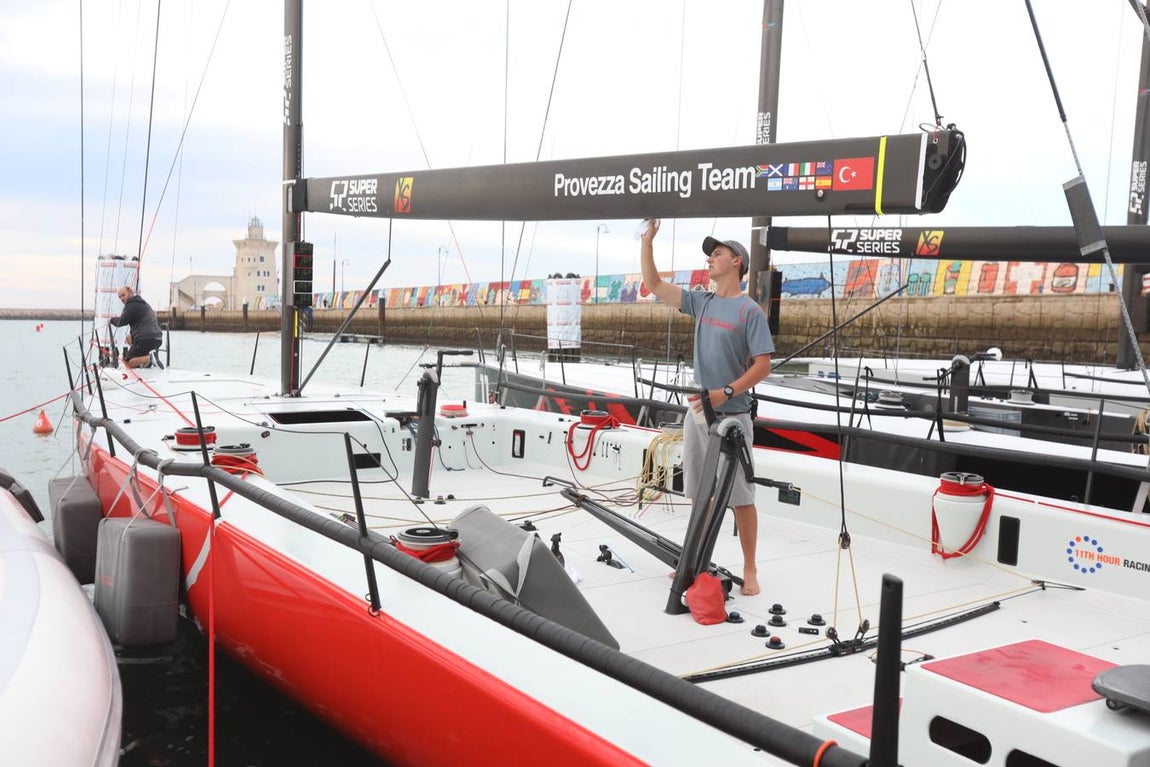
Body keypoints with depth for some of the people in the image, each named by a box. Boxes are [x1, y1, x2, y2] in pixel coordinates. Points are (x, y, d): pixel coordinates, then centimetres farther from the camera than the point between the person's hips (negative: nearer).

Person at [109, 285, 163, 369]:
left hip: (145, 339, -9)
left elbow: (121, 322, -7)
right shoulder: (143, 303, 26)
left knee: (128, 362, -6)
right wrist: (131, 334, 22)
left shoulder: (131, 304, -6)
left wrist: (112, 320, 13)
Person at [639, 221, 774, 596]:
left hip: (731, 417, -6)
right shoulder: (701, 302, 10)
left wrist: (725, 392, -22)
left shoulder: (750, 311, -8)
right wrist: (648, 238, 7)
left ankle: (749, 570, 7)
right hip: (697, 414, 6)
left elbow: (763, 366, -12)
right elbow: (653, 284, 13)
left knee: (740, 496, -1)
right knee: (699, 493, 13)